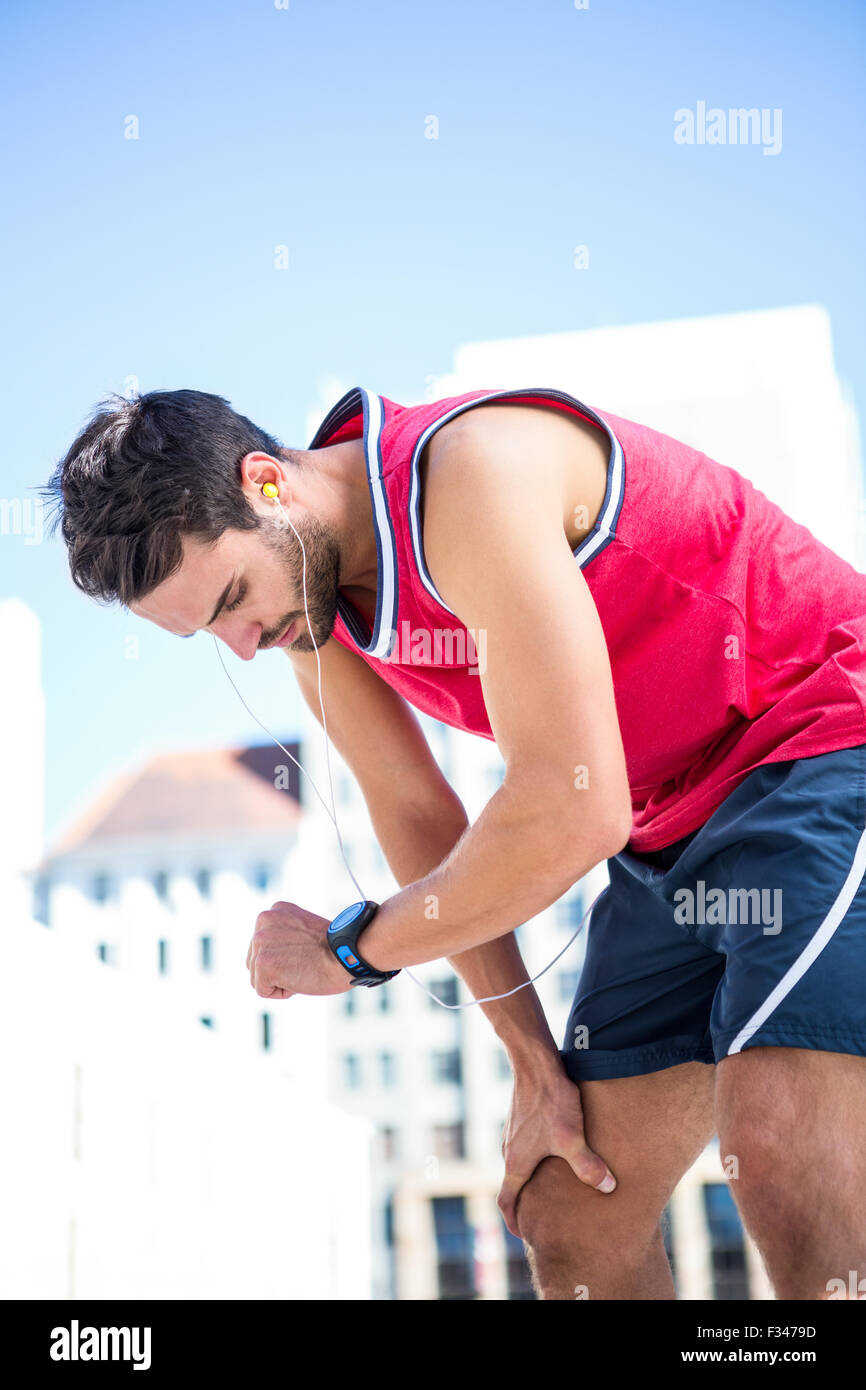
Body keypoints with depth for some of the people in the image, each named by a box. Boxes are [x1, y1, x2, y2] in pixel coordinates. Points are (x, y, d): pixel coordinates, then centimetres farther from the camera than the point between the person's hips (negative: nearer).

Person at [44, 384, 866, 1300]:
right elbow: (414, 812, 9)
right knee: (570, 1217, 4)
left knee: (784, 1162, -29)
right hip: (671, 834, 8)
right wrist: (533, 1058, 6)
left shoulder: (472, 471, -27)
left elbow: (576, 809, -30)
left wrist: (354, 949, -16)